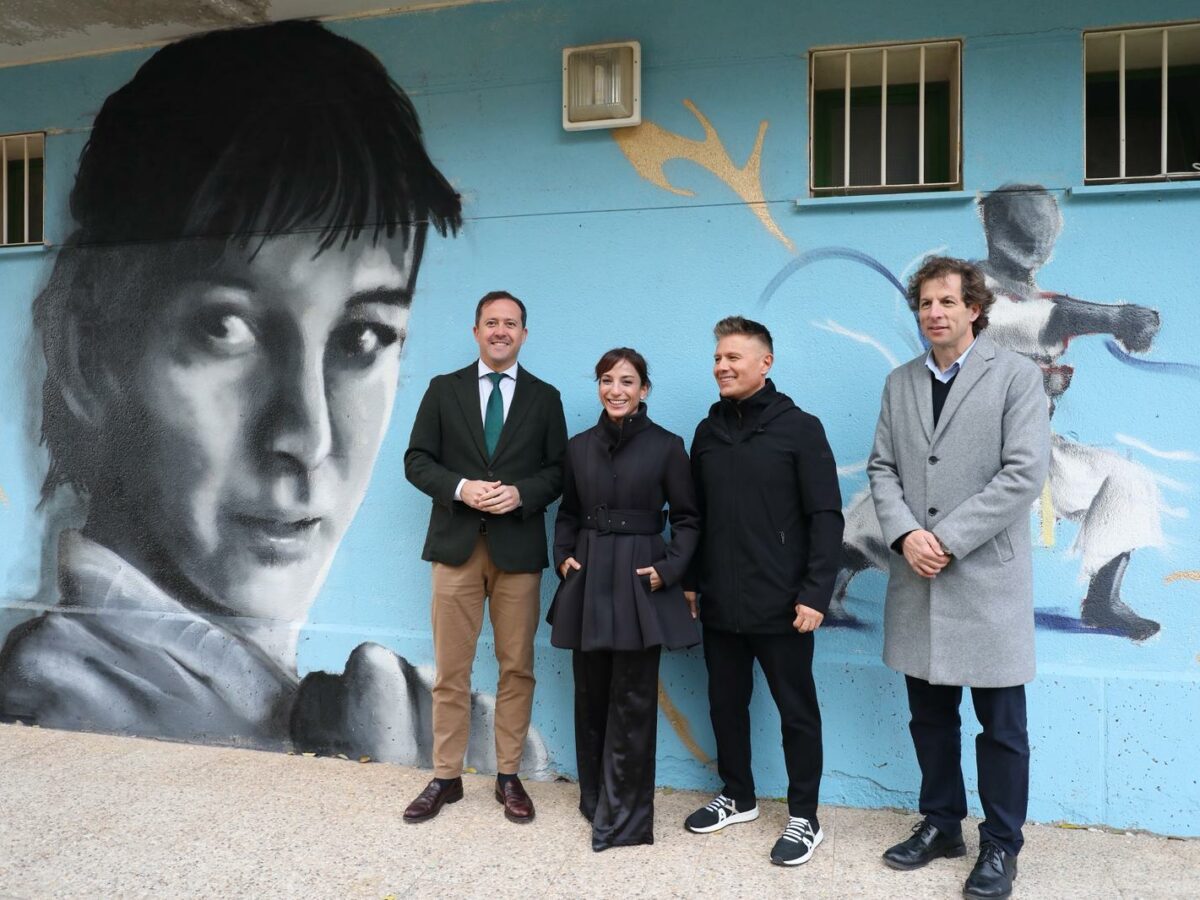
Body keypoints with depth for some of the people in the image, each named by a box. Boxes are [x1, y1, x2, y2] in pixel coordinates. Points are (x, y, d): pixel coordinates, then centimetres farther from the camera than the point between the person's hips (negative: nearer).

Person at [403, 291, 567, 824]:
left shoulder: (544, 397, 8)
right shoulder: (443, 390, 8)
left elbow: (559, 471, 5)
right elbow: (417, 460, 4)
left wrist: (521, 493, -14)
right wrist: (460, 488, -14)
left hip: (519, 548, 0)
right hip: (457, 544, 0)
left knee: (517, 668, 7)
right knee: (451, 670, 5)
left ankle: (508, 776, 21)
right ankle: (446, 778, 18)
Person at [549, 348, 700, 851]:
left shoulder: (666, 446, -3)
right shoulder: (579, 446, 8)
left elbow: (688, 520, 0)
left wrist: (668, 569, -11)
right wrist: (562, 557, 2)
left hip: (640, 585, -4)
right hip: (588, 582, 4)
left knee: (631, 703, 1)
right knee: (590, 697, 11)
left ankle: (624, 819, 14)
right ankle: (596, 800, 29)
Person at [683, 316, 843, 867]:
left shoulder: (800, 428, -6)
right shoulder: (708, 432, 8)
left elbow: (826, 517, -9)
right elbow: (696, 515, 12)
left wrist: (816, 593, -15)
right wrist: (690, 581, 8)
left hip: (781, 605, -5)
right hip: (719, 604, 5)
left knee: (796, 712, 8)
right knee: (725, 704, 16)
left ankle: (804, 818, 23)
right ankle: (737, 796, 35)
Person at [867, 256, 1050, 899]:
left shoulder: (1017, 375, -3)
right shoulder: (900, 383, 12)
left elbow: (1025, 473, -12)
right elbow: (882, 468, 8)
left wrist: (948, 539, -15)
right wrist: (905, 534, -10)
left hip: (987, 577, -4)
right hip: (917, 579, 5)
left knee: (1001, 725, 6)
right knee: (930, 714, 15)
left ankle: (1000, 846, 23)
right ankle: (941, 824, 32)